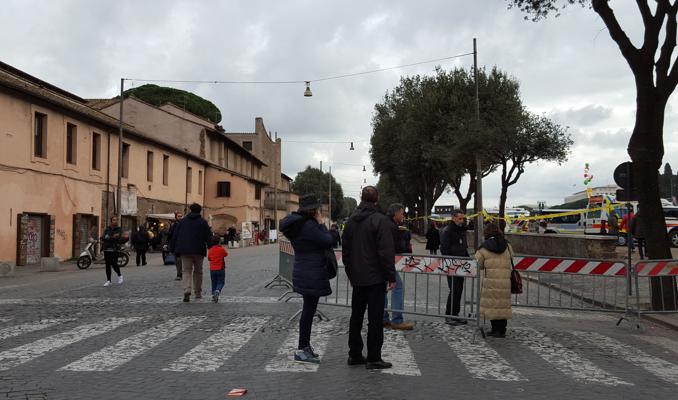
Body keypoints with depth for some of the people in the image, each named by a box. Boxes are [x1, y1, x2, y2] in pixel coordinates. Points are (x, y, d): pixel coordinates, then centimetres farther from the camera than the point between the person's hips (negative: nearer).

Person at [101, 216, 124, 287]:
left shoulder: (119, 229, 3)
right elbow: (103, 238, -3)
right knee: (107, 265, 3)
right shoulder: (107, 229, 10)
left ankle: (119, 275, 16)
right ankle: (108, 280, 11)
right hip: (107, 249, 3)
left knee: (114, 264, -11)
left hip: (115, 249, -3)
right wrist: (113, 237, -14)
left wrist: (109, 238, -15)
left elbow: (118, 238, -12)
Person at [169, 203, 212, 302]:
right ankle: (198, 292, 20)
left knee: (186, 271, 0)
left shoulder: (183, 221, 8)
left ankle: (187, 291, -20)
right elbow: (208, 237, -2)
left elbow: (175, 235, 8)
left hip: (185, 250, 1)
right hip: (198, 251, -1)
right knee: (198, 271, 13)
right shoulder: (203, 222, 2)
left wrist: (173, 247, 13)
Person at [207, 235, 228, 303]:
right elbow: (226, 254, 10)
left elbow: (209, 258, 10)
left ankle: (213, 295, 9)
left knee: (214, 283, 14)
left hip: (212, 269, 3)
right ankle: (217, 291, -25)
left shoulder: (210, 250, 0)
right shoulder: (221, 249, -8)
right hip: (221, 269, -3)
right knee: (221, 282, 2)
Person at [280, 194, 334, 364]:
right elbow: (328, 241, -16)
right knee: (309, 310, -3)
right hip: (311, 275, -10)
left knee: (308, 309, 17)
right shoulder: (309, 226, -21)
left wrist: (318, 224, 8)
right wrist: (322, 223, -7)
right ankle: (302, 350, 3)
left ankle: (305, 346, 27)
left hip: (303, 273, 10)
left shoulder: (296, 224, 10)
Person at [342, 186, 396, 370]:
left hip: (357, 278, 7)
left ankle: (354, 354, 20)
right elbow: (386, 252, -18)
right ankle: (373, 358, 2)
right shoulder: (381, 220, -14)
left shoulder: (351, 221, 9)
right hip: (375, 278, -6)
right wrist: (391, 277, -11)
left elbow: (345, 250, 14)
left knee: (356, 316, 14)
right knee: (375, 319, -1)